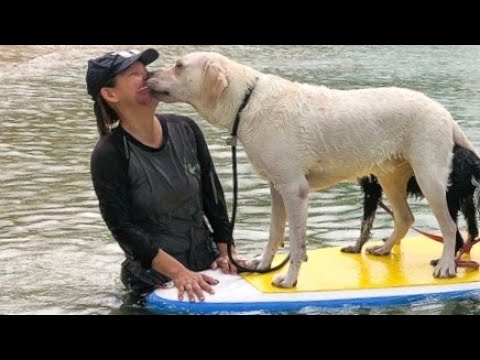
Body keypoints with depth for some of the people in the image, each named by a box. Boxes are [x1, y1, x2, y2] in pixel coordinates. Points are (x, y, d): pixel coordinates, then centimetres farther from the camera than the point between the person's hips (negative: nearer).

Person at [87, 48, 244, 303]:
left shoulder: (185, 129, 0)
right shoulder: (108, 155, -15)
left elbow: (213, 195, 7)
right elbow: (123, 228, -16)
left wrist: (226, 250, 1)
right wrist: (178, 272, -21)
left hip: (208, 262, 5)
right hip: (153, 278, -5)